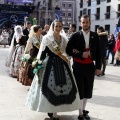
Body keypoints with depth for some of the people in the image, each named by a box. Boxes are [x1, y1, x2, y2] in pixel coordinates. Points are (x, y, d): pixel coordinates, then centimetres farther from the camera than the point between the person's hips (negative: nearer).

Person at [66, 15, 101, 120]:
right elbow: (68, 50, -5)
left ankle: (84, 110, 29)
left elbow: (98, 52, 6)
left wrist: (98, 67, 1)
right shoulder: (75, 36, -3)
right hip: (78, 66, -3)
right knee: (80, 90, 2)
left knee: (88, 89, 12)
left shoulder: (95, 36, 5)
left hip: (90, 66, 3)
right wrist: (81, 54, -16)